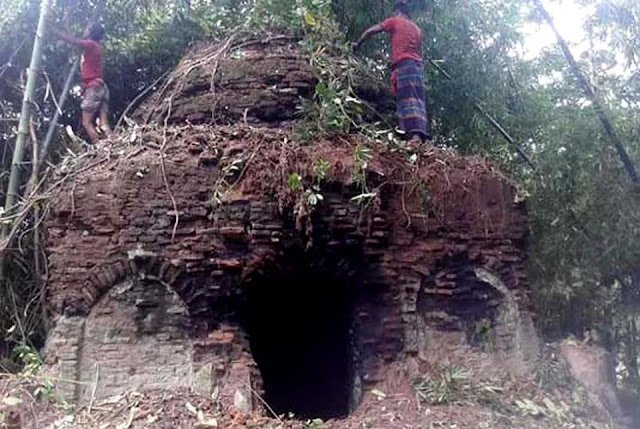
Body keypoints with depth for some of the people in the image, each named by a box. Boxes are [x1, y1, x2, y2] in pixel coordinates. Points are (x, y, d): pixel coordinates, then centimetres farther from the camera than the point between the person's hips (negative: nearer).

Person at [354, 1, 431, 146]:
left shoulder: (394, 21, 9)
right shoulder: (417, 29, 25)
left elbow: (370, 31, 7)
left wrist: (357, 44, 20)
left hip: (403, 64, -6)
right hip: (418, 65, 6)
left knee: (408, 100, -16)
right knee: (418, 101, 4)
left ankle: (415, 135, -30)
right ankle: (424, 135, -4)